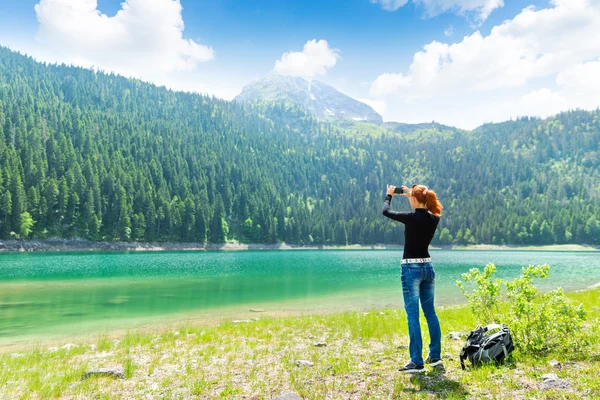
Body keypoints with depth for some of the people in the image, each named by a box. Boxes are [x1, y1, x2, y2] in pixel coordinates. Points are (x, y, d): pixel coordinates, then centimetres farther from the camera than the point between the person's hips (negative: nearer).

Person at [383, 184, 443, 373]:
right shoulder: (433, 218, 1)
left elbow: (386, 211, 0)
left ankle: (417, 362, 1)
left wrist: (389, 195, 18)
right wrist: (411, 194, 28)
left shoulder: (411, 218, -16)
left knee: (413, 315, -2)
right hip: (428, 267, 7)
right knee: (430, 312, 15)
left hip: (411, 268, -7)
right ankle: (435, 356, 24)